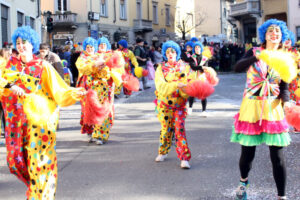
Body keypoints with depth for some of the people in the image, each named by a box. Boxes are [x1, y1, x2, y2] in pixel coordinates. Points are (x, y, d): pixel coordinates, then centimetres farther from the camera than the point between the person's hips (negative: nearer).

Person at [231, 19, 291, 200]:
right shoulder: (254, 52, 2)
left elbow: (284, 87, 3)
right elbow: (238, 68, -15)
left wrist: (286, 102, -17)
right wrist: (257, 57, -31)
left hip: (273, 110, 1)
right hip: (251, 107, -1)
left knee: (277, 156, -4)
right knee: (247, 152, 5)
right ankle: (244, 181, 36)